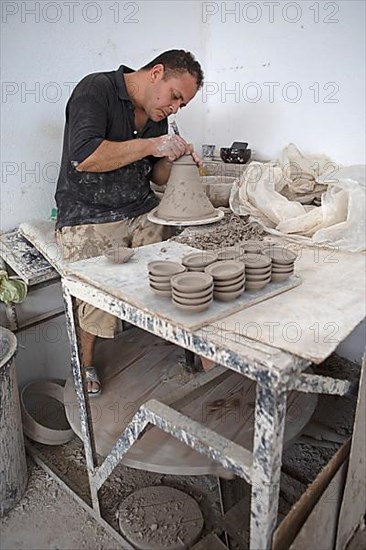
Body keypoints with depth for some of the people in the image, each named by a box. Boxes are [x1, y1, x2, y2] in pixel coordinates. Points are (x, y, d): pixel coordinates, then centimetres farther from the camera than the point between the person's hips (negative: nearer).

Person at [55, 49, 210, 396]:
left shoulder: (157, 115, 14)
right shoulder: (96, 89, -8)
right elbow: (83, 157, -24)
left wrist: (173, 159, -2)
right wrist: (151, 145, -18)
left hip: (141, 212, 7)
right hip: (88, 216, -6)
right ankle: (84, 366, 9)